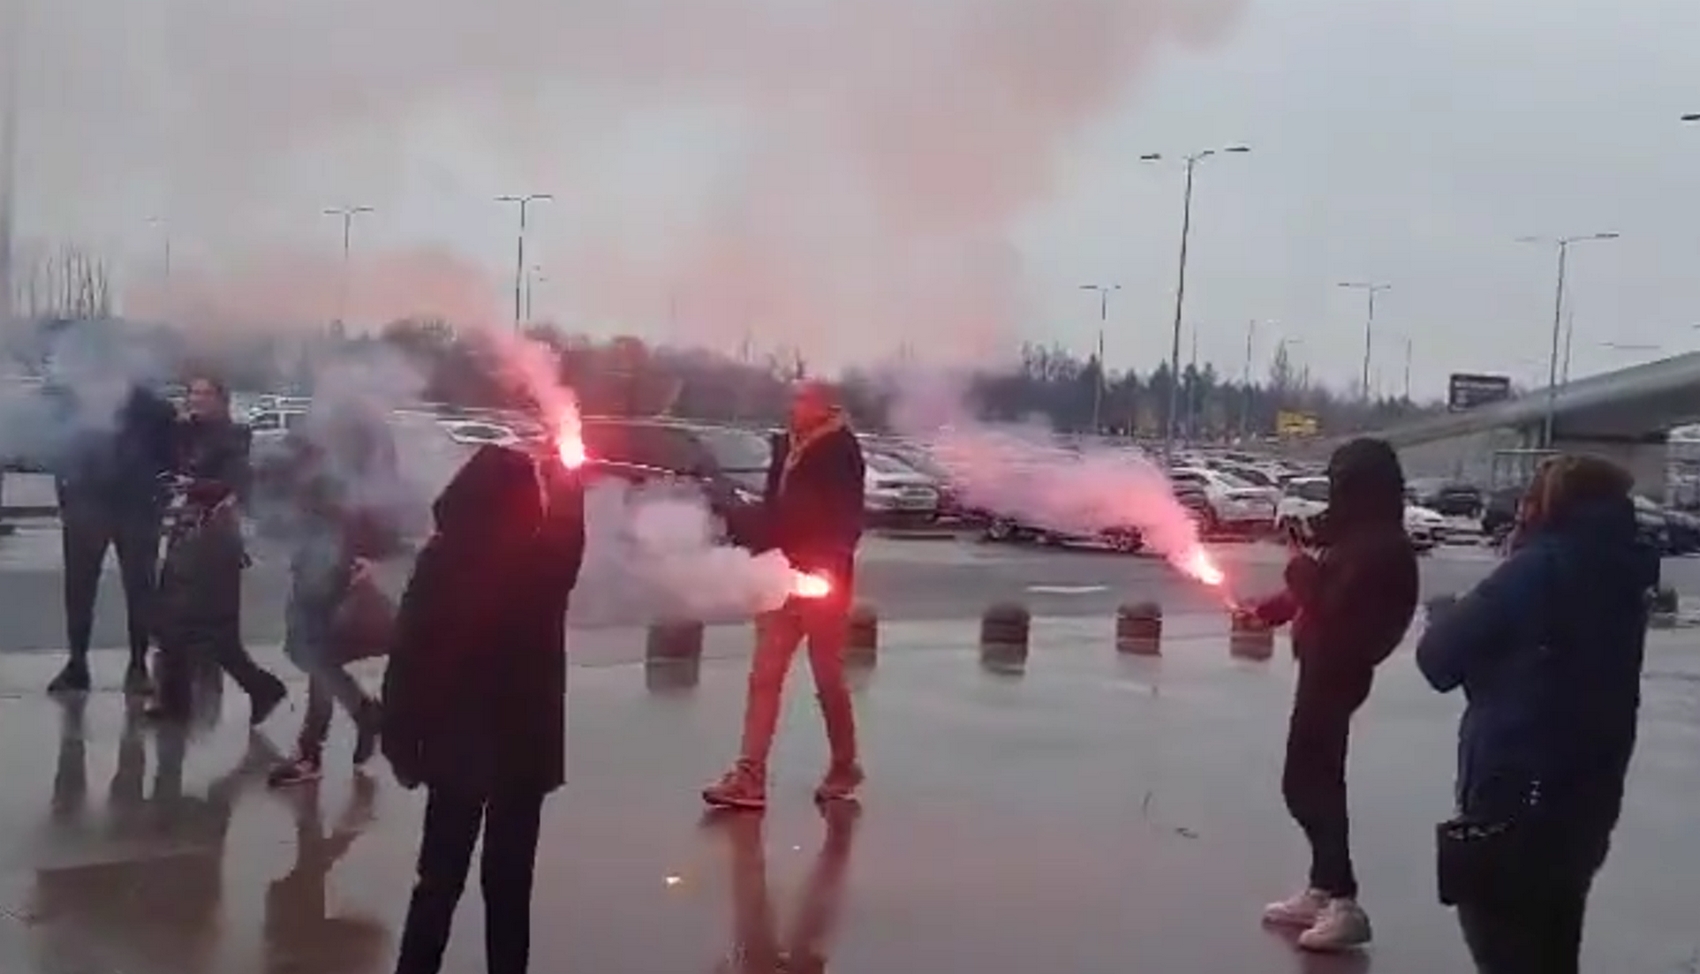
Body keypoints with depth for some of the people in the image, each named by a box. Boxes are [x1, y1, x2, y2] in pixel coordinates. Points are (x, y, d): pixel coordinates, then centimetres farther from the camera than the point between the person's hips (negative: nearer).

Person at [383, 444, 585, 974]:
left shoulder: (440, 559, -11)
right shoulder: (543, 560, -12)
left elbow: (408, 653, -8)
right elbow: (566, 530, 13)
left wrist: (402, 741, 1)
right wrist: (556, 470, 26)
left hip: (455, 743, 1)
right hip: (524, 744, -1)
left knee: (440, 877, 13)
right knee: (508, 882, 9)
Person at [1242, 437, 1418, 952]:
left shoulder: (1378, 547, -21)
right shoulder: (1362, 536, 11)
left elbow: (1333, 607, -25)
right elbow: (1327, 591, 22)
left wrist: (1301, 568, -11)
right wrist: (1268, 608, 21)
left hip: (1336, 672, -10)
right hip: (1328, 668, 10)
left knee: (1305, 784, -7)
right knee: (1315, 781, 17)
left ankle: (1343, 902, -5)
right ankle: (1323, 890, 26)